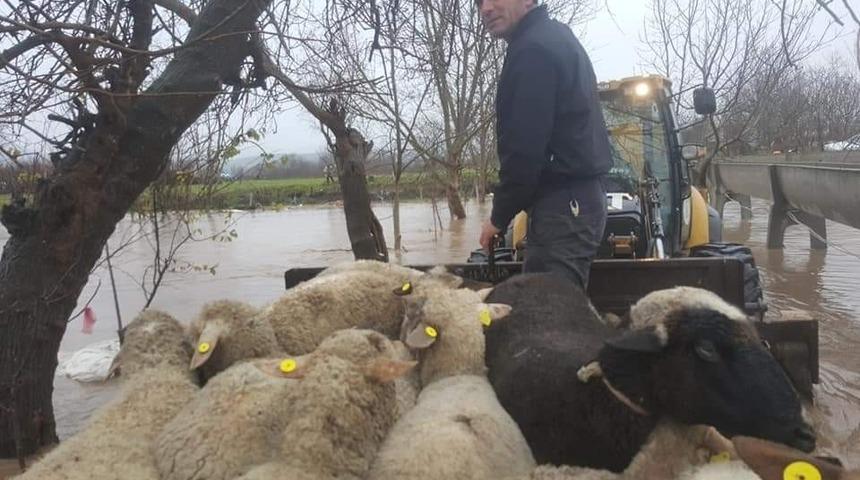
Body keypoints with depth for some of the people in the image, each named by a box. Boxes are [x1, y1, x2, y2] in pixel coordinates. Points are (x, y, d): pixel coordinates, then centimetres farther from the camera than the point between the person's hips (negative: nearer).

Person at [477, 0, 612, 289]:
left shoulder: (534, 49, -13)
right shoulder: (554, 36, 20)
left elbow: (525, 146, -18)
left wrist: (500, 216, -8)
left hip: (563, 202, -10)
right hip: (579, 194, 10)